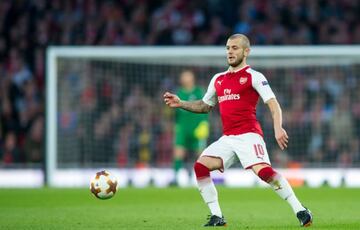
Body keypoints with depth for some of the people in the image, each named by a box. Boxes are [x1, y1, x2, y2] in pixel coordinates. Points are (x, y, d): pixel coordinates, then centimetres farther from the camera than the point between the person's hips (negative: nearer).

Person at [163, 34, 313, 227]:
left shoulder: (254, 77, 1)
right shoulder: (218, 79, 19)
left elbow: (273, 103, -8)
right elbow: (205, 106, 31)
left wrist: (278, 127, -24)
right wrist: (180, 104, 17)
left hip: (248, 135, -6)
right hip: (227, 139, 6)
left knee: (264, 171, -25)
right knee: (200, 166, -10)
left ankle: (300, 211, -18)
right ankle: (217, 217, -3)